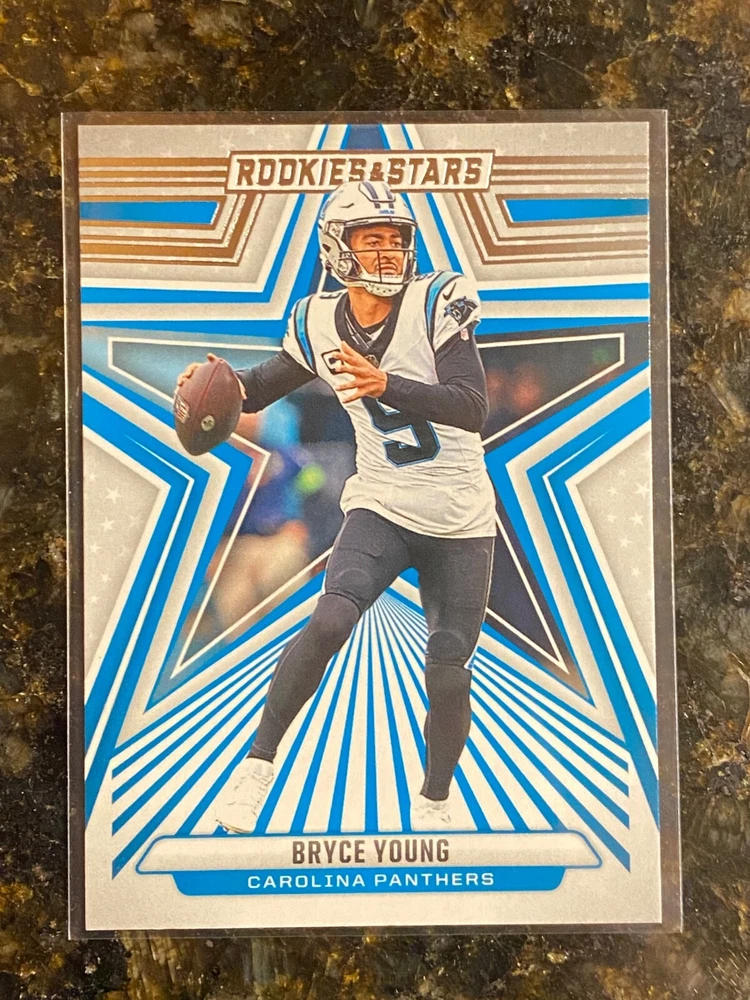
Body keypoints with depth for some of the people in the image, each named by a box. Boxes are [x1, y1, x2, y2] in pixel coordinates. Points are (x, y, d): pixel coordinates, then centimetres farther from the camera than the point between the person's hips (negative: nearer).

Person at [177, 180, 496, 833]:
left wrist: (384, 384, -35)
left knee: (448, 676, 3)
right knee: (331, 620, -24)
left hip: (461, 521, -1)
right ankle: (260, 761, -4)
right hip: (381, 508, 1)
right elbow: (265, 386, 15)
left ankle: (433, 804, 29)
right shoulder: (320, 322, -1)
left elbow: (473, 409, -21)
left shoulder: (437, 302, -11)